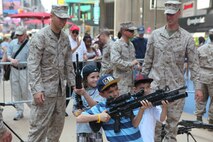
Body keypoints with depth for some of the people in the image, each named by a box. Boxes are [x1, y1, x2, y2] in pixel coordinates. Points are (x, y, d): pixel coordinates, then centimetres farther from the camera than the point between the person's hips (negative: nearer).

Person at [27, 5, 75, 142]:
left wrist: (72, 83, 9)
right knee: (39, 125, -2)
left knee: (58, 124, 14)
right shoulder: (40, 36, -12)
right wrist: (37, 89, -22)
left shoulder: (65, 37, 9)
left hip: (60, 89, 7)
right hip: (45, 89, -7)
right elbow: (33, 65, -16)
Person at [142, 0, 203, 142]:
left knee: (173, 123, 10)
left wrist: (198, 87, -9)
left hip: (176, 87, -1)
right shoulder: (155, 34, 3)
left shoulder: (187, 37, -2)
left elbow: (194, 64, -2)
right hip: (155, 85, 1)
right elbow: (148, 61, 8)